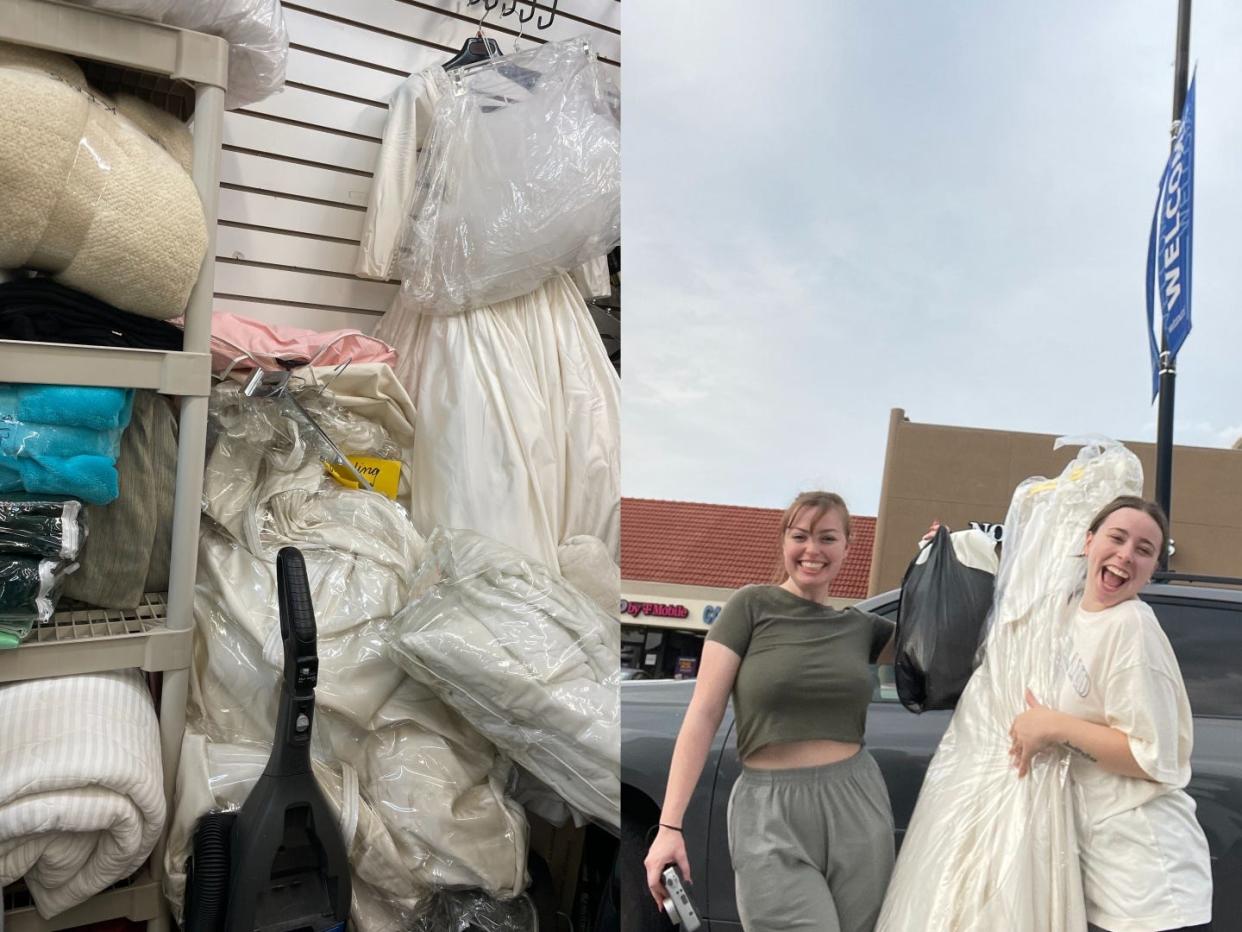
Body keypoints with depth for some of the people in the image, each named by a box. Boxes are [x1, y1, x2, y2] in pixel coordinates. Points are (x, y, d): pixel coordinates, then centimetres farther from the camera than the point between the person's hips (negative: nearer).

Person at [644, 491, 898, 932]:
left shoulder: (860, 626, 9)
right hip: (770, 813, -4)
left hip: (856, 806, 4)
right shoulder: (751, 606, -3)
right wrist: (669, 825, -13)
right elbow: (703, 715, -7)